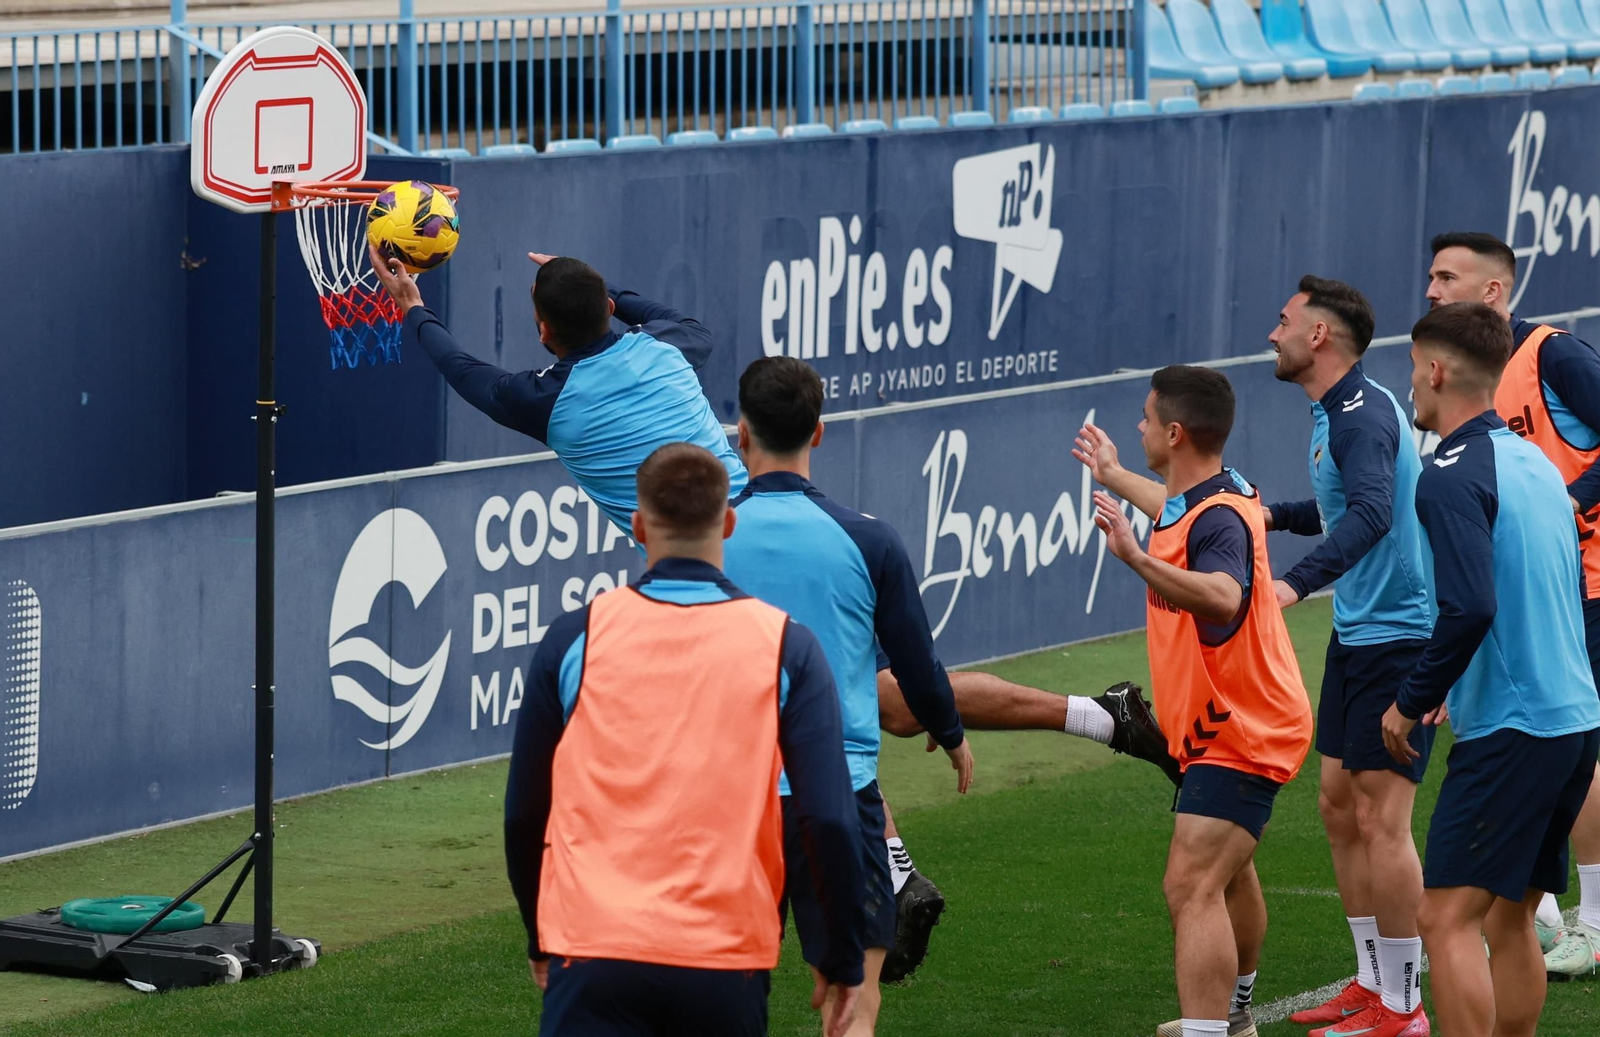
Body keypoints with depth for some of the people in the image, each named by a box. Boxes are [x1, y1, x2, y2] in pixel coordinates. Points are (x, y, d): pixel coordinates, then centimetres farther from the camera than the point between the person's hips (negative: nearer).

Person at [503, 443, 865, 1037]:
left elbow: (523, 815, 9)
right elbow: (828, 821, -4)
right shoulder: (786, 648, 1)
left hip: (594, 957, -1)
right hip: (727, 963, 1)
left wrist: (541, 941, 25)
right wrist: (842, 961, 8)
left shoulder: (574, 640, 2)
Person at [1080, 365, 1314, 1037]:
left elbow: (1222, 598, -50)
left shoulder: (1220, 519, -27)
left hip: (1239, 738, -11)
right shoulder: (1213, 496, 5)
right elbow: (1180, 514, 33)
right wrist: (1114, 476, 48)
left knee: (1193, 887, -22)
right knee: (1227, 874, 29)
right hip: (1237, 727, 11)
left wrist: (1139, 559, -60)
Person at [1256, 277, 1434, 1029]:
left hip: (1398, 636, -10)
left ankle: (1402, 1008, -1)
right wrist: (1272, 514, 12)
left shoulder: (1363, 413, -19)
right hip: (1357, 634, 10)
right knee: (1340, 805, 13)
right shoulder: (1332, 413, 12)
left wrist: (1297, 583, -48)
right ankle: (1372, 983, 23)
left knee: (1380, 821, -8)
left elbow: (1370, 514, -35)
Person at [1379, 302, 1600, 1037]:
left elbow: (1469, 607, -24)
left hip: (1511, 730, -9)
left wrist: (1412, 702, -11)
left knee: (1447, 920, -8)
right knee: (1509, 918, 14)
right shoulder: (1534, 461, 14)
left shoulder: (1454, 475, -13)